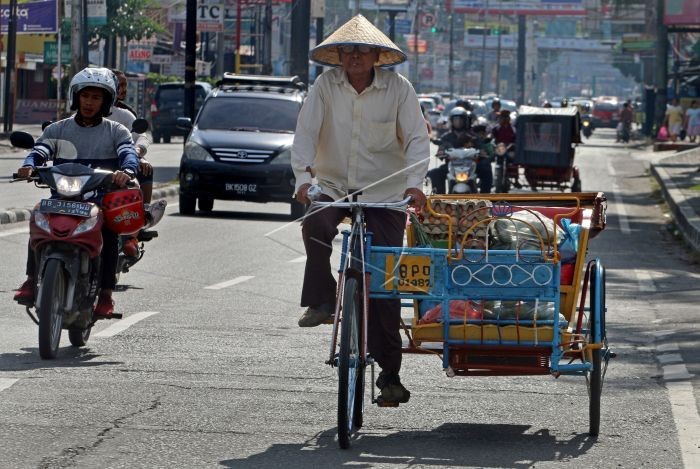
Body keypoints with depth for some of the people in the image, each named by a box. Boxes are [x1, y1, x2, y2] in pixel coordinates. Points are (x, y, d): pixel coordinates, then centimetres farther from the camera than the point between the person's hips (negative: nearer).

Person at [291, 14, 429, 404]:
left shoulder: (398, 87, -7)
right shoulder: (326, 85, -4)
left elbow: (417, 138, -10)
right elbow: (306, 132, -9)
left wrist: (414, 182, -26)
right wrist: (303, 175, -26)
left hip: (385, 191, -1)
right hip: (333, 185, 1)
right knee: (316, 226, -34)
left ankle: (389, 371, 2)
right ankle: (321, 301, -14)